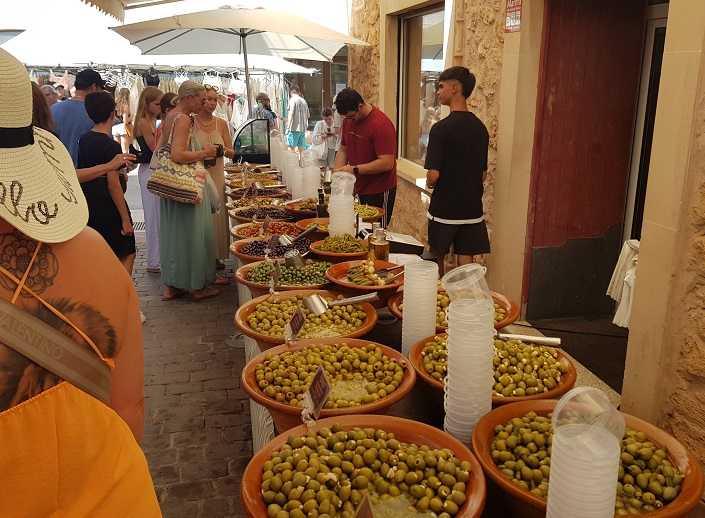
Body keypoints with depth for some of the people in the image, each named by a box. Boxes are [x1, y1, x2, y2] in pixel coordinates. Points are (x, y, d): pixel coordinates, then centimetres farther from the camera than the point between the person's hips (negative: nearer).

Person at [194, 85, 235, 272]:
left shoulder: (221, 124, 7)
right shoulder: (190, 123, -4)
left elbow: (232, 153, 10)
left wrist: (224, 150, -11)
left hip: (217, 177, 4)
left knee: (217, 216, 7)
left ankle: (217, 256, 22)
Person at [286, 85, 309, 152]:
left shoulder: (292, 99, -4)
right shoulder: (304, 101, 14)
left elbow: (291, 114, -11)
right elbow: (308, 115, 16)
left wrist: (288, 126, -9)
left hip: (294, 128, -6)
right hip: (303, 128, 6)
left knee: (291, 147, -4)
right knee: (300, 148, 9)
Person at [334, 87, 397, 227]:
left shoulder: (381, 124, -18)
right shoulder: (348, 120, 8)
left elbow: (387, 163, -22)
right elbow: (343, 149, 16)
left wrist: (355, 169, -21)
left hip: (379, 193, -7)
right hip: (357, 189, 7)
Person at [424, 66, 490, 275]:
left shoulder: (441, 128, -16)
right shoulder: (480, 127, 4)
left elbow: (433, 175, -19)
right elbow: (482, 175, 10)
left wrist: (429, 183, 2)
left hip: (444, 209, -5)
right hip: (472, 208, 5)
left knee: (437, 259, 14)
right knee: (466, 261, 9)